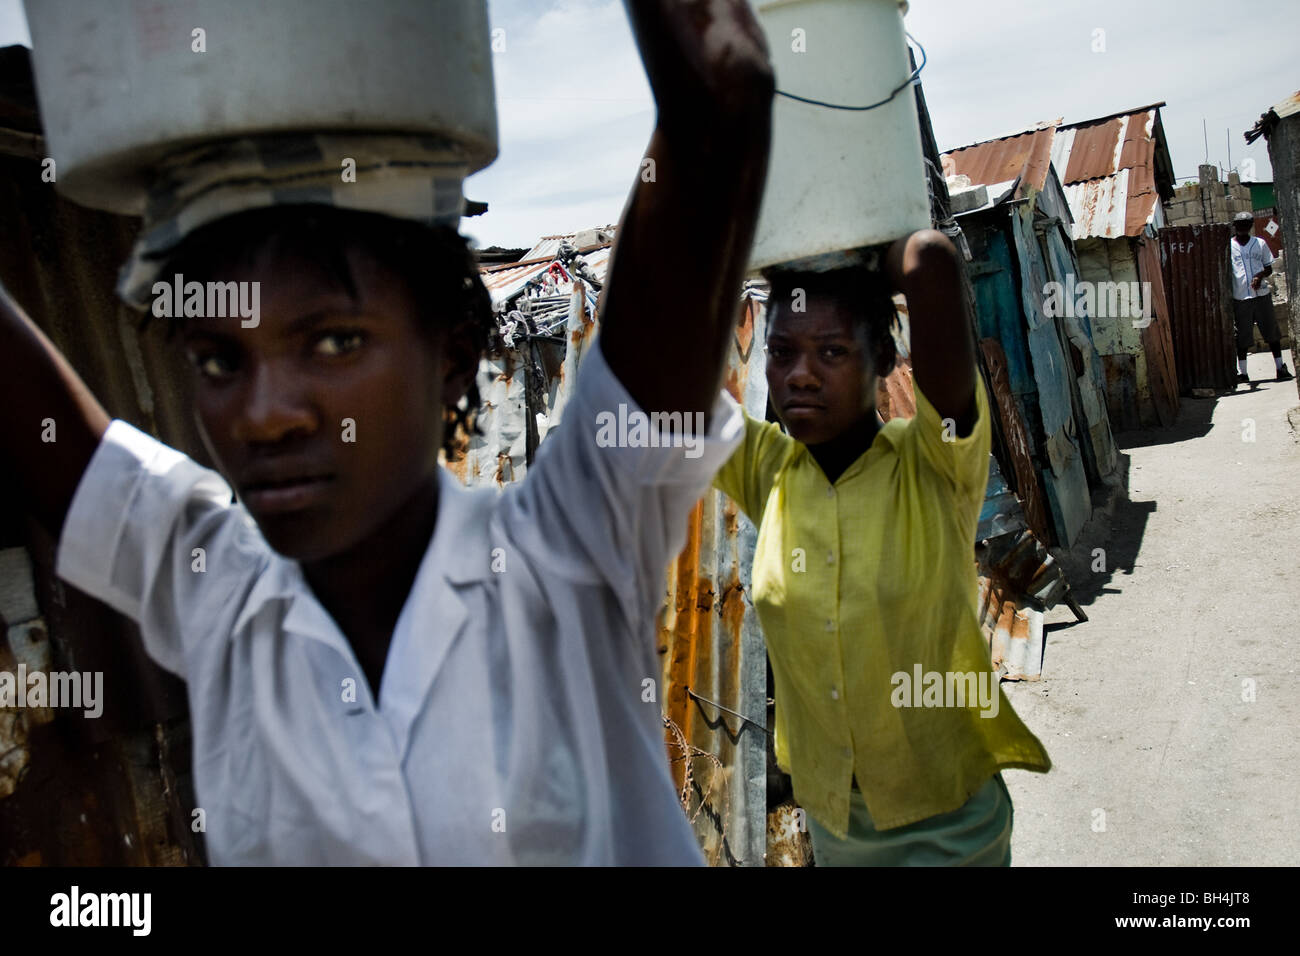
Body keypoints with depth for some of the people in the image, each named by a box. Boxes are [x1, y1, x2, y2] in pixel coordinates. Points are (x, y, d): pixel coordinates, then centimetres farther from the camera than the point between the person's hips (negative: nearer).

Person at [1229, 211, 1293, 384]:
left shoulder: (1260, 243, 8)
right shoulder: (1228, 245, 2)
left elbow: (1269, 267, 12)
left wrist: (1260, 275, -11)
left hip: (1262, 294, 2)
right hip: (1240, 297, -2)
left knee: (1272, 332, 4)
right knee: (1242, 337, 1)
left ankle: (1281, 368, 12)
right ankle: (1242, 373, 8)